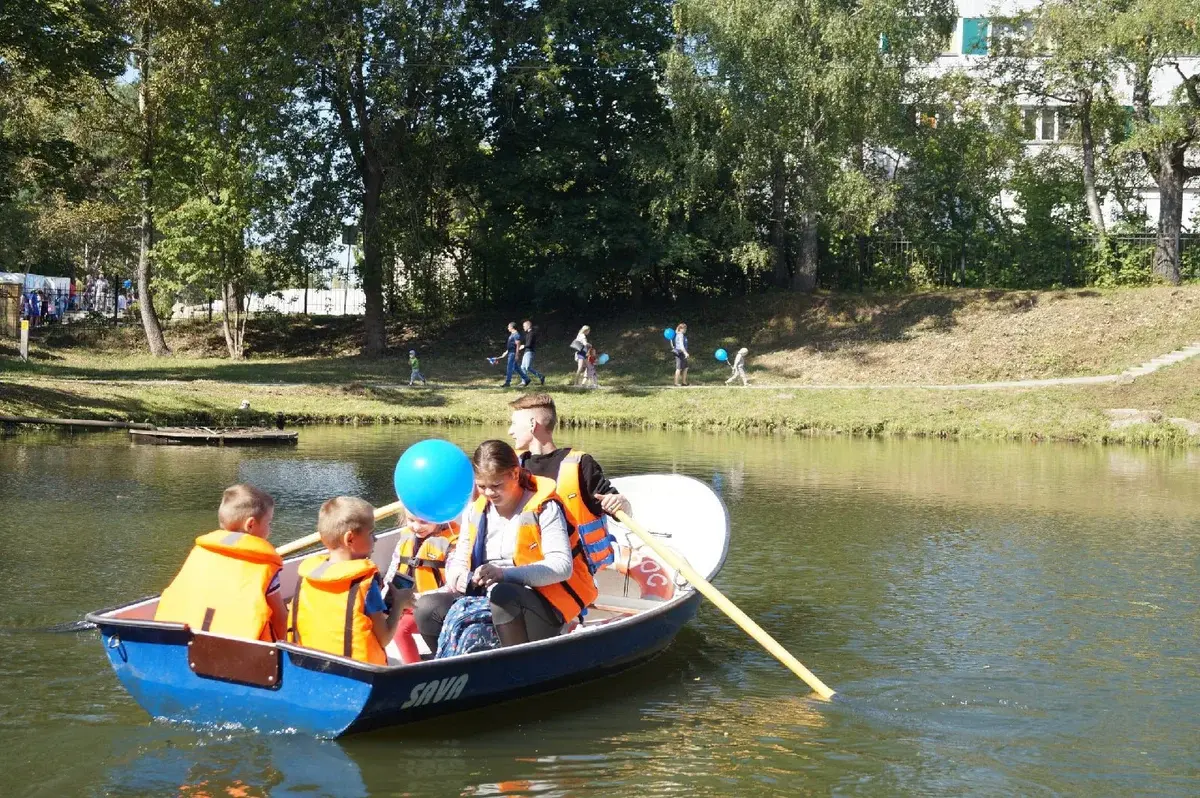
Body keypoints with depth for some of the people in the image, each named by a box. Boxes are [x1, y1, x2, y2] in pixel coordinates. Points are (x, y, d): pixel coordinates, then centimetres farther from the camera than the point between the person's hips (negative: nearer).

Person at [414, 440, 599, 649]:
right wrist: (457, 575, -9)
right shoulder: (475, 511, 10)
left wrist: (505, 573, -29)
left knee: (502, 595, -38)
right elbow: (459, 559, 18)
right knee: (427, 607, -15)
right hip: (486, 602, 6)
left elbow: (563, 566, -18)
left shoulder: (544, 508, -8)